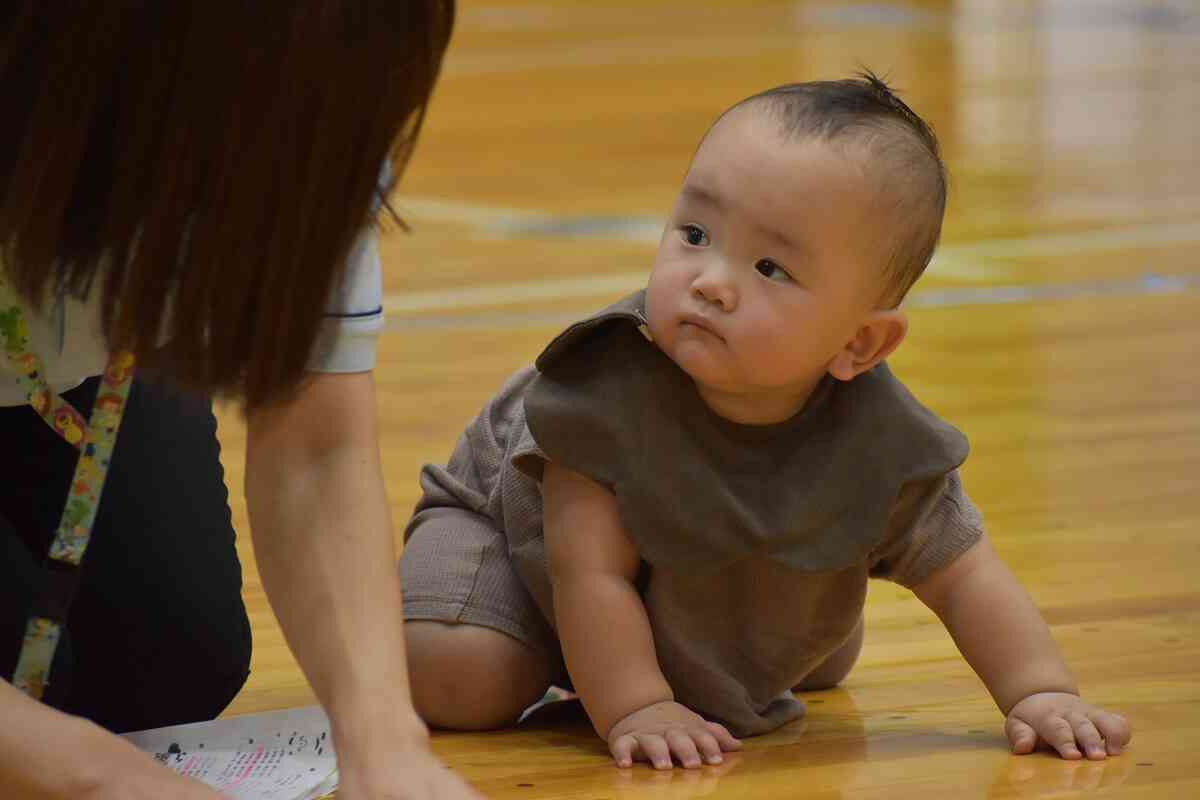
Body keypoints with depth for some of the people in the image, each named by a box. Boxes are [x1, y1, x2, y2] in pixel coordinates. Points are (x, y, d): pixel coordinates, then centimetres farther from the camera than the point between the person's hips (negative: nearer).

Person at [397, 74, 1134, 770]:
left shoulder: (884, 452, -33)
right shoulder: (608, 382, -44)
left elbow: (964, 579, -19)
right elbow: (593, 571, -40)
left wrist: (1040, 693, -29)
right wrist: (633, 709, -43)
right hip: (521, 522, -4)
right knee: (455, 677, -25)